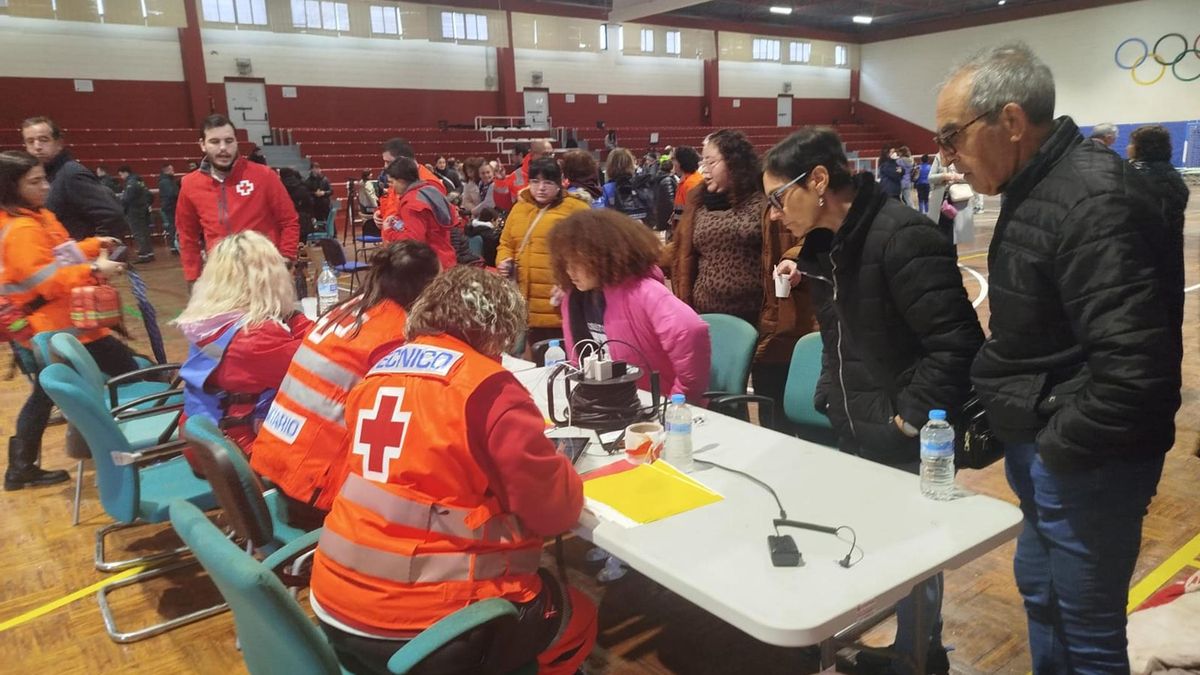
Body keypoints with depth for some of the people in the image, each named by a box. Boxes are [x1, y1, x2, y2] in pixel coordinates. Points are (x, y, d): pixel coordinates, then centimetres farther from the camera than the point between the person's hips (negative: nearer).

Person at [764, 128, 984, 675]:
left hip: (904, 441, -8)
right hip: (851, 429, 8)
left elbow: (957, 343, -25)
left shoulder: (902, 236, -22)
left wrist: (911, 418, -21)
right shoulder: (826, 241, 4)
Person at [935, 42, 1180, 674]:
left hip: (1086, 459, -9)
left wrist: (1058, 445, -19)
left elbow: (1136, 362, -30)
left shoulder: (1091, 201, -24)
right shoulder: (1035, 189, 8)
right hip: (1041, 441, 10)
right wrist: (1001, 414, 13)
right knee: (1038, 587, 24)